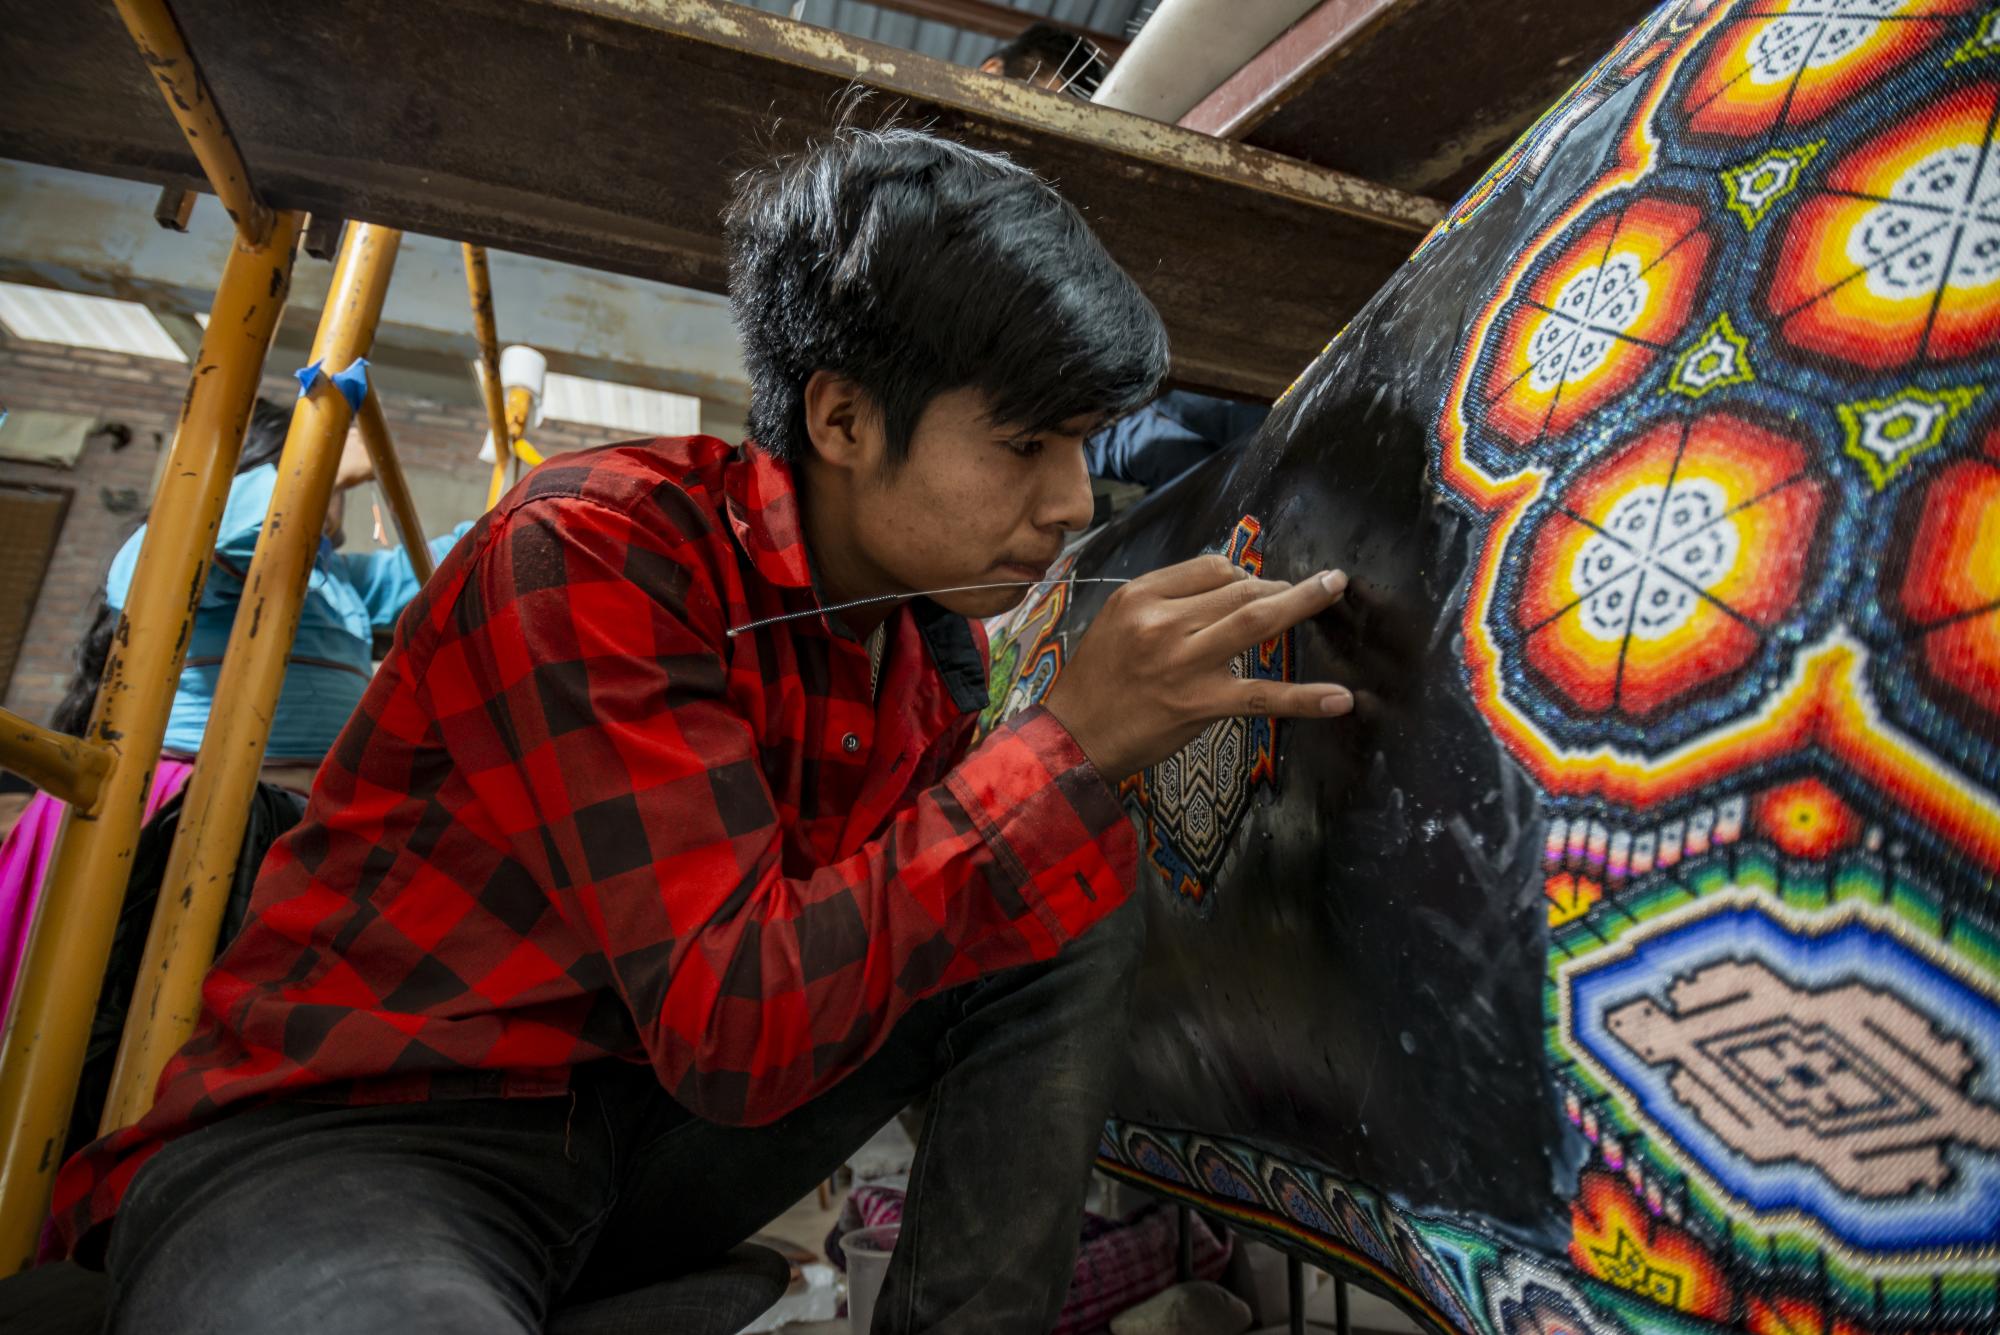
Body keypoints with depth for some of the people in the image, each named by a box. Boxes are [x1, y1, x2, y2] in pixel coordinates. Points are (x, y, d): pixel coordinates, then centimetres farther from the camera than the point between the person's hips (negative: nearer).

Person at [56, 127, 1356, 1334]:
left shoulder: (940, 641, 1)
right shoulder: (592, 552, -21)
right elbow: (732, 1021, -27)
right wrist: (1071, 742, -28)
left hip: (661, 1122, 8)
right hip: (355, 1134, -7)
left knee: (1085, 904, -4)